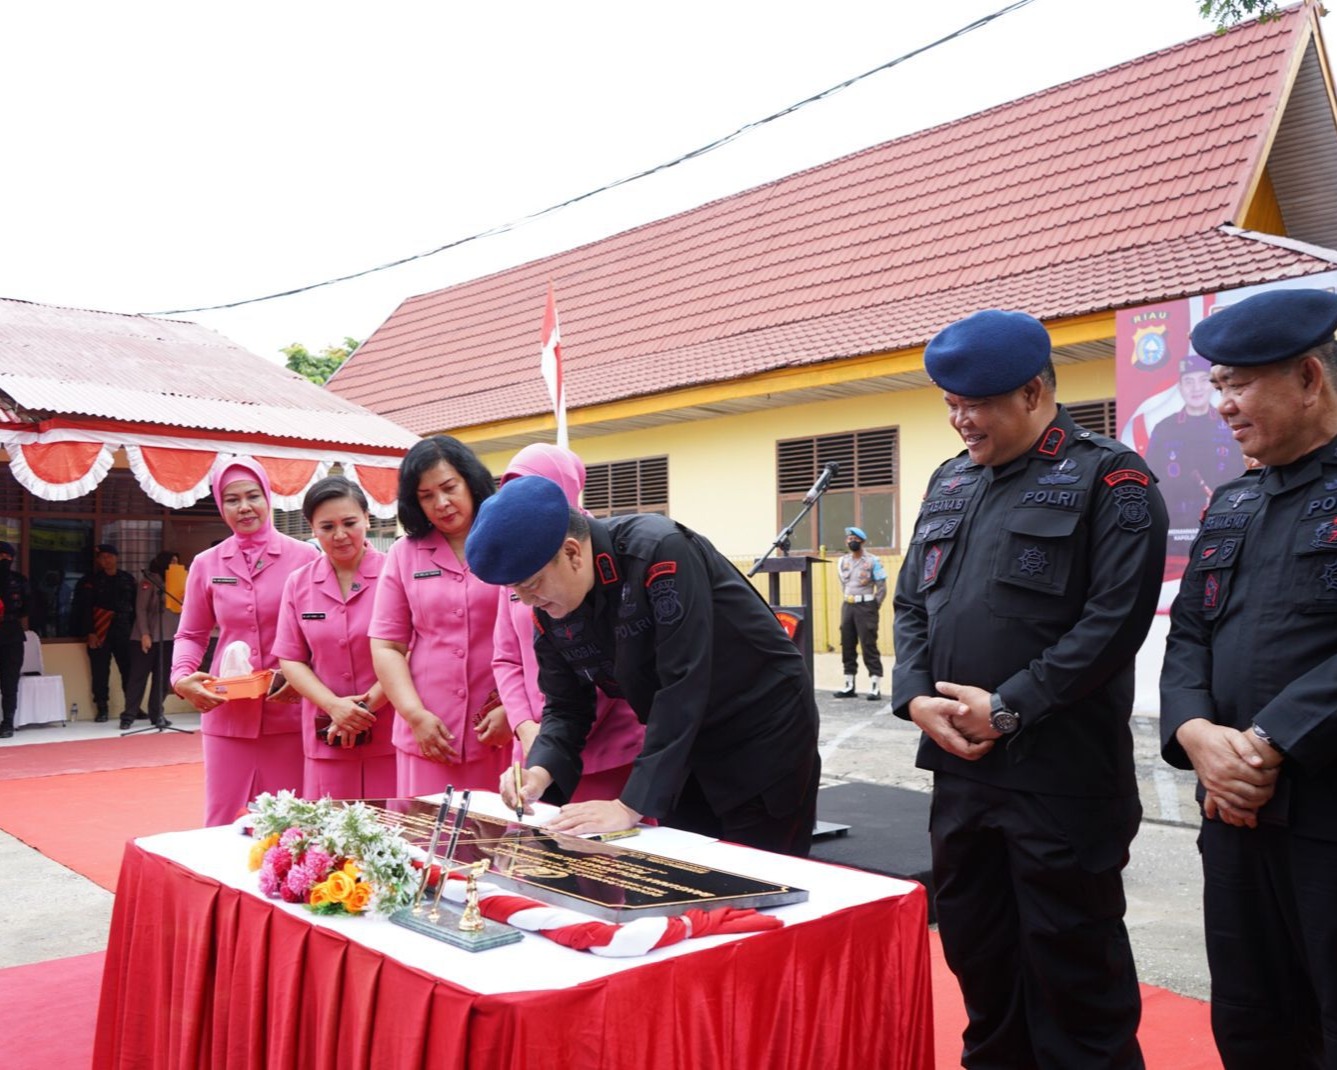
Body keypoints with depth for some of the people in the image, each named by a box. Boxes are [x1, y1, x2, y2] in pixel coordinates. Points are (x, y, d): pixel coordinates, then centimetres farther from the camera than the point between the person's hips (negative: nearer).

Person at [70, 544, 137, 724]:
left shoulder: (127, 579, 11)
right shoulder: (91, 580, 4)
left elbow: (134, 605, 12)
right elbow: (85, 608, -1)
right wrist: (90, 632, -9)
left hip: (123, 630, 2)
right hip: (100, 631, -1)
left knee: (129, 669, -1)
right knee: (100, 672, 1)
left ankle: (132, 707, 7)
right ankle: (102, 708, 10)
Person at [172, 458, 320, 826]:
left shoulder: (303, 557, -1)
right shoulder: (206, 564, 6)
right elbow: (191, 634, 13)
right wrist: (182, 678, -5)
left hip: (288, 713, -2)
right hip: (227, 714, 2)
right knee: (224, 823, 6)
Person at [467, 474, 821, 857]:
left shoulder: (660, 553, -30)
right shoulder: (548, 611, -8)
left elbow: (683, 686, -32)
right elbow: (566, 706, 1)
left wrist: (631, 806, -31)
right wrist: (541, 772, -20)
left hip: (764, 731, -6)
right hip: (686, 747, 6)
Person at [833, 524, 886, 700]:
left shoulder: (872, 561, -7)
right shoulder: (842, 561, 9)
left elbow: (882, 587, -6)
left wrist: (874, 607, -4)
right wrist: (849, 600, 13)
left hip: (865, 606, -6)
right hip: (847, 606, 6)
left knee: (869, 646, -7)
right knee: (847, 646, 8)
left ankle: (875, 688, -5)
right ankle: (849, 686, 16)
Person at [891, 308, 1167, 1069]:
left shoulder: (1109, 479, -7)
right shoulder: (951, 483, 14)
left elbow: (1116, 617, -16)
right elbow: (912, 603, 14)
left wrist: (1008, 708, -17)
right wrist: (916, 698, -3)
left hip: (1062, 774, -6)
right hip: (960, 765, 7)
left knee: (1073, 963, 6)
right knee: (975, 948, 18)